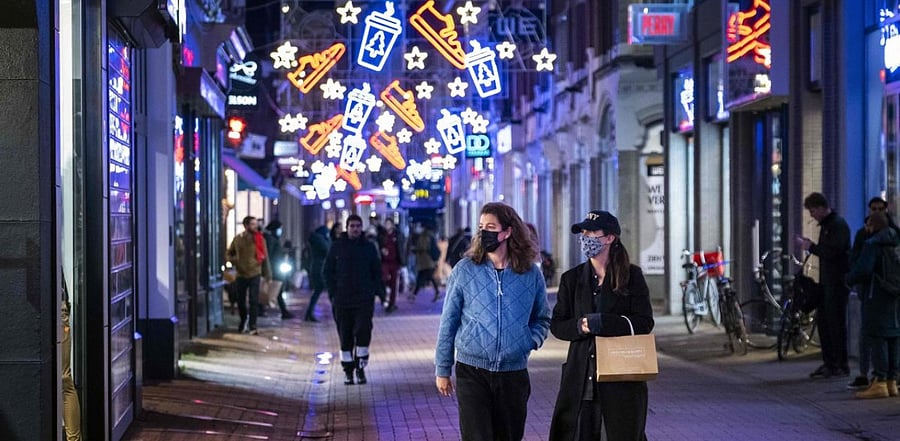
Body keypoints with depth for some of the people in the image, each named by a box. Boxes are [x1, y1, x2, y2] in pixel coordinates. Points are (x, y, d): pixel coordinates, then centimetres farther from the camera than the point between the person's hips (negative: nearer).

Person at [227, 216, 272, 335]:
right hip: (241, 275, 2)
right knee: (240, 301, 10)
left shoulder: (259, 239, -3)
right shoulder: (237, 239, 1)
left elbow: (265, 257, 0)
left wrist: (267, 274, -1)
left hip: (255, 275, -2)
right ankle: (243, 322, 34)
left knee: (254, 301, -8)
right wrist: (234, 262, -8)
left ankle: (252, 327, -4)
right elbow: (229, 254, 13)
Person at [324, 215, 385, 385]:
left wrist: (375, 291, 0)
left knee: (363, 332, -12)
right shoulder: (337, 247, 5)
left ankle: (360, 367, 1)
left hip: (364, 300, 0)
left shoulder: (369, 247, 7)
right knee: (345, 336, 4)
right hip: (342, 300, 0)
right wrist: (333, 292, -1)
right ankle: (348, 370, 13)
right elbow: (327, 271, 8)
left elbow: (377, 271, 12)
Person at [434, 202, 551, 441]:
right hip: (472, 372, -2)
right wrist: (442, 369, 2)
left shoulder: (530, 273, 3)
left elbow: (542, 318, 18)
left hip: (514, 374, 2)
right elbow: (448, 322, 3)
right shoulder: (464, 270, -1)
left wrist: (532, 340, -2)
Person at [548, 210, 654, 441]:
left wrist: (602, 322, -16)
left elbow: (644, 323, -6)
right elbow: (557, 325, 8)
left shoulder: (632, 276, 1)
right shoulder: (571, 279, 9)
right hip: (581, 376, 2)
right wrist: (580, 326, -14)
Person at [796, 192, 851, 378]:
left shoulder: (838, 224, -14)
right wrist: (811, 244, 5)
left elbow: (831, 252, -22)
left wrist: (810, 247, -11)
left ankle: (841, 365, 0)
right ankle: (828, 363, 16)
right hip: (826, 280, 10)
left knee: (836, 322, -6)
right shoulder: (825, 225, 17)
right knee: (823, 320, 10)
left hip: (838, 281, -10)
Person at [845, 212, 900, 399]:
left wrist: (849, 278, -3)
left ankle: (879, 383, -10)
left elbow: (863, 270, -21)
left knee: (877, 338, -7)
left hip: (877, 297, -8)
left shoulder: (872, 244, -12)